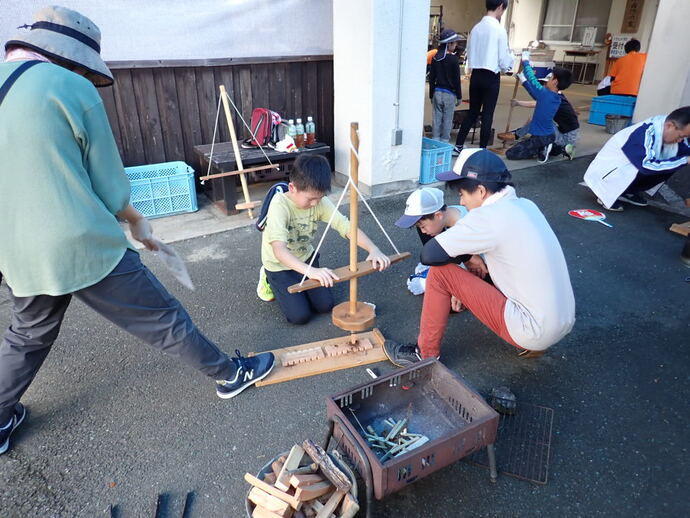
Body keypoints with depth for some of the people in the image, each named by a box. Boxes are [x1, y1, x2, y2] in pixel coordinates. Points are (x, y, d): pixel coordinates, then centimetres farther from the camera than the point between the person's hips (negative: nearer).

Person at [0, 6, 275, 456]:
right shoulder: (71, 88, -11)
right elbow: (109, 181, -6)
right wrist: (137, 221, 12)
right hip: (87, 247, -6)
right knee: (162, 319, 8)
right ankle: (231, 374, 26)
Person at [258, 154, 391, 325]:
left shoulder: (320, 202, -19)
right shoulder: (280, 205, -34)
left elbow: (346, 227, -26)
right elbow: (279, 250, -47)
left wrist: (374, 249, -43)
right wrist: (310, 271, -62)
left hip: (305, 258, 5)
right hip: (280, 264, -4)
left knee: (325, 306, 0)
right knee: (300, 316, -8)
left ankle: (297, 283, 25)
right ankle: (270, 280, 17)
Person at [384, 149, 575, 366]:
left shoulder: (489, 216, -19)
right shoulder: (526, 205, 5)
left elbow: (429, 254, -17)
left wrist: (468, 257, 0)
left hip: (535, 330, -8)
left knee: (440, 272, -8)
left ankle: (426, 354, 9)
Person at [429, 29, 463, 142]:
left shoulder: (435, 58, 5)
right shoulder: (453, 59, -10)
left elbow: (431, 78, 8)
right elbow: (457, 79, -7)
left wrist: (431, 95, 15)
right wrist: (459, 96, 0)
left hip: (437, 92, 5)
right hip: (449, 94, -4)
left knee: (437, 119, 9)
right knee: (447, 120, 4)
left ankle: (435, 142, 11)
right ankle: (444, 142, 7)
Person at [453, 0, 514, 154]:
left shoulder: (476, 28, 5)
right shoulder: (499, 29, -11)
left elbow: (469, 53, 11)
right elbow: (504, 59, -8)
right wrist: (507, 66, 12)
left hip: (475, 75, 5)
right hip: (492, 77, -5)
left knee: (472, 112, 13)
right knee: (487, 115, 2)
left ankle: (458, 146, 13)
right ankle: (482, 149, 5)